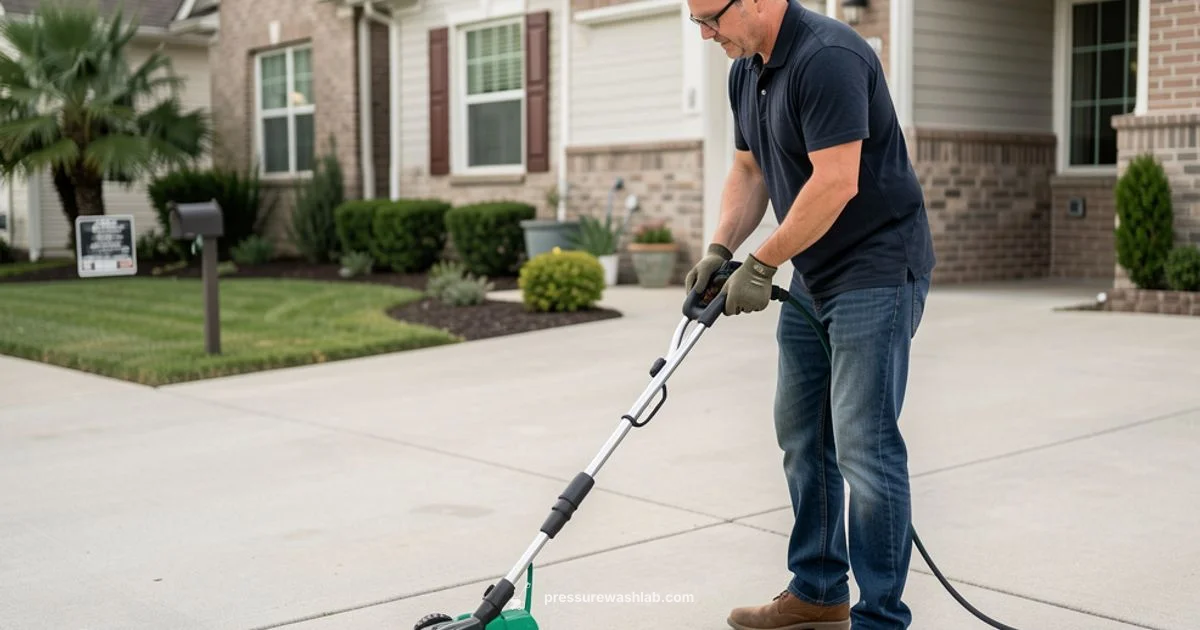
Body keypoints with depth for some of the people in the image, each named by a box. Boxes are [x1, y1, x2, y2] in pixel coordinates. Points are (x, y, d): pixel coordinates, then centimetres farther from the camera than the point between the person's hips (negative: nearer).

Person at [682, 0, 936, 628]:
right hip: (813, 275, 10)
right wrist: (719, 249, 1)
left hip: (877, 272, -10)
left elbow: (837, 182, -27)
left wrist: (760, 263, -19)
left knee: (863, 442, -9)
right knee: (802, 434, 13)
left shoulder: (828, 57, -22)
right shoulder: (746, 71, 9)